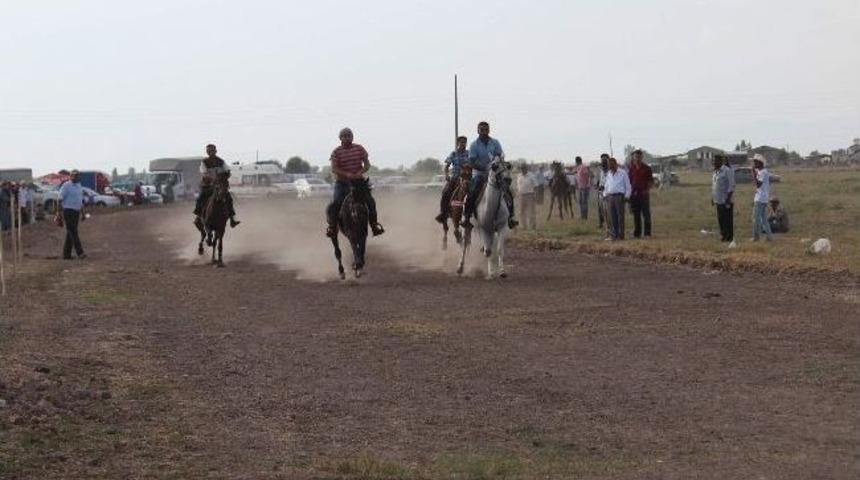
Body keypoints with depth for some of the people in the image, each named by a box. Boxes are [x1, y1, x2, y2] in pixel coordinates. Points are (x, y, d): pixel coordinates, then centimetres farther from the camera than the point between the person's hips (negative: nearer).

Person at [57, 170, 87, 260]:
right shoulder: (66, 186, -11)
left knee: (71, 233, 7)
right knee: (73, 233, -12)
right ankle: (80, 253, -18)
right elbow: (59, 199, -12)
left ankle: (66, 254, 10)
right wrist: (59, 213, -17)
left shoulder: (79, 186, 14)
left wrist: (82, 214, 19)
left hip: (76, 212, 8)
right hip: (68, 211, -8)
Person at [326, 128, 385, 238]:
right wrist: (346, 174, -29)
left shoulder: (359, 149, 3)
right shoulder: (336, 152, -4)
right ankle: (332, 227, -2)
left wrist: (361, 172, -20)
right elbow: (334, 169, -12)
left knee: (370, 201, -9)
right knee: (334, 204, -18)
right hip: (342, 182, -2)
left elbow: (367, 164, 1)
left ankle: (375, 225, 5)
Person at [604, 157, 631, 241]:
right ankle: (613, 235, 5)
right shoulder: (608, 174, 17)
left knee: (620, 216, -2)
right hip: (609, 196, 4)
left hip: (619, 196, -4)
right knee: (611, 217, 1)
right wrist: (605, 195, 12)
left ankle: (620, 235, 1)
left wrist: (626, 196, -5)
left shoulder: (622, 173, 2)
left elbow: (628, 186, 2)